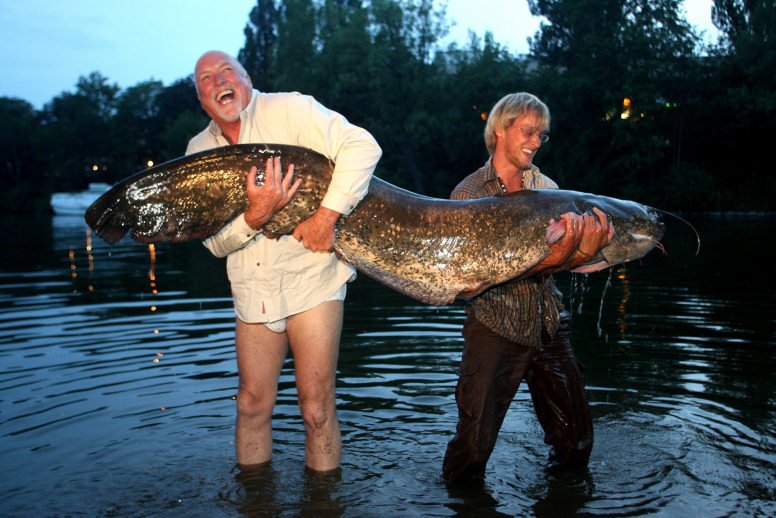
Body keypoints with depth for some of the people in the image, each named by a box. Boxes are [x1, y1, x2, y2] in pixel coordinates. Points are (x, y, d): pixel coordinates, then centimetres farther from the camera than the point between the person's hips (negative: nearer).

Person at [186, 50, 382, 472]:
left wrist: (326, 215, -23)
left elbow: (362, 146, -17)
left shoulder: (289, 110, -6)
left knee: (316, 409, -1)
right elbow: (216, 241, 2)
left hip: (311, 282, -4)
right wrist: (255, 216, -19)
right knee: (252, 405, 12)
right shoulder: (200, 151, 8)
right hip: (252, 291, 5)